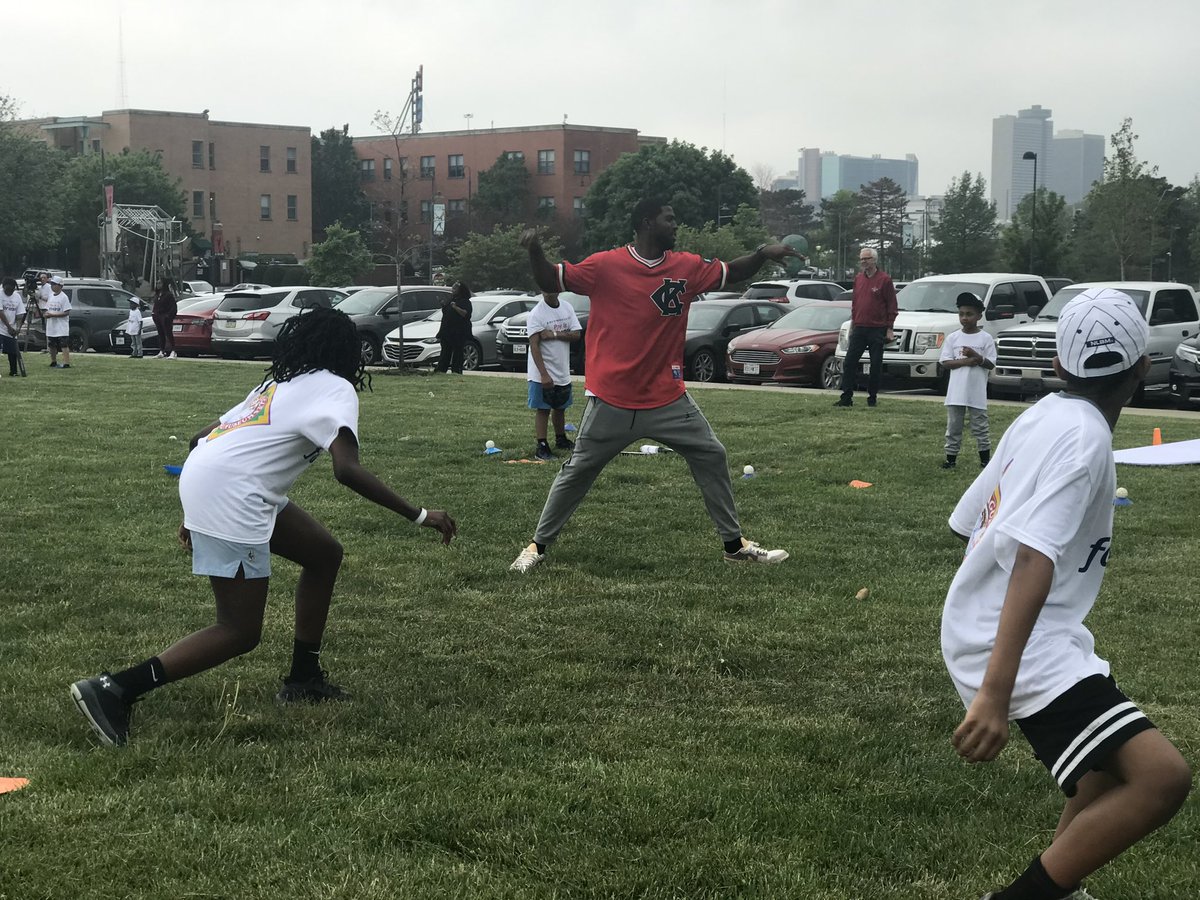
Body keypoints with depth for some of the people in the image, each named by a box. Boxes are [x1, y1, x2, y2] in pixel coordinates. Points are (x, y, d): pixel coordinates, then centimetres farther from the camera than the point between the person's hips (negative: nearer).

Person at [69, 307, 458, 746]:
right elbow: (347, 470, -16)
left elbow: (199, 438, 25)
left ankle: (303, 679, 28)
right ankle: (114, 690, -10)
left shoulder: (279, 384, 26)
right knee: (240, 632, -4)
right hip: (229, 494, -9)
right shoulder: (336, 388, 0)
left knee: (325, 554, 20)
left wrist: (196, 511, 34)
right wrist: (419, 516, -12)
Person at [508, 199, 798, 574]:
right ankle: (538, 545, 18)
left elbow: (731, 273, 14)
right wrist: (535, 251, -25)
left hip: (668, 399, 4)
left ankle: (734, 544, 18)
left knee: (711, 456, 6)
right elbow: (550, 282, -6)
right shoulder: (605, 265, -10)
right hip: (612, 400, -4)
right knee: (577, 471, 4)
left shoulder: (687, 267, 2)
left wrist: (762, 254, -4)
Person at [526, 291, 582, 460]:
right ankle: (542, 446, 0)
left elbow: (576, 334, -4)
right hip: (542, 373, -6)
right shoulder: (536, 314, -15)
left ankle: (561, 440, 34)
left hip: (563, 371, 6)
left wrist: (554, 334, -21)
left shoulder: (567, 308, 3)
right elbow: (534, 346, -19)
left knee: (560, 407, 19)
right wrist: (544, 374, -26)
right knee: (542, 409, -4)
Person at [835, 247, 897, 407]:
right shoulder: (858, 278, 12)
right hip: (859, 328, 5)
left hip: (877, 329, -5)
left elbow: (891, 305, -4)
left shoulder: (884, 279, -4)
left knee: (876, 365, 2)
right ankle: (846, 397, 1)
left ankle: (872, 397, 12)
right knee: (849, 362, -1)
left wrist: (889, 328, -7)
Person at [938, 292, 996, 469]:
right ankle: (951, 458, 14)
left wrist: (977, 357, -19)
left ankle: (985, 458, 12)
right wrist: (965, 361, -15)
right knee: (953, 426, 7)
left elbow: (991, 364, -2)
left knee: (980, 427, 4)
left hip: (977, 393, -2)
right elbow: (945, 362, -2)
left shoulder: (985, 338, -1)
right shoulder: (953, 338, 4)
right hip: (956, 391, 2)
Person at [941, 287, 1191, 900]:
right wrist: (995, 691, -36)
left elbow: (966, 522, 16)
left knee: (1120, 753, 30)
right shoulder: (1084, 436, -17)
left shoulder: (1041, 416, 8)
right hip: (1018, 649, -10)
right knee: (1161, 775, -21)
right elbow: (1034, 557, -28)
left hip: (983, 630, 10)